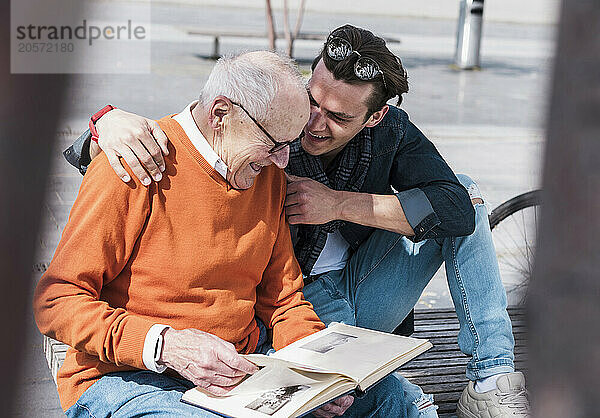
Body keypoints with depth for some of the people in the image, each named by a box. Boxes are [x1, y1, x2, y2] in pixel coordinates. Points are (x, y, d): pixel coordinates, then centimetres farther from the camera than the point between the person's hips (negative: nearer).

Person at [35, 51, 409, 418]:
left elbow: (282, 298, 13)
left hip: (244, 360, 6)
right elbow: (56, 300, -16)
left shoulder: (267, 174, 7)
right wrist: (164, 345, -29)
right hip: (127, 376, -6)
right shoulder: (137, 169, -16)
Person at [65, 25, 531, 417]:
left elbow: (459, 210, -19)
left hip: (362, 298, 5)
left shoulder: (389, 131, -8)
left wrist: (339, 204, -26)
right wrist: (112, 122, -48)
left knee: (467, 188, -10)